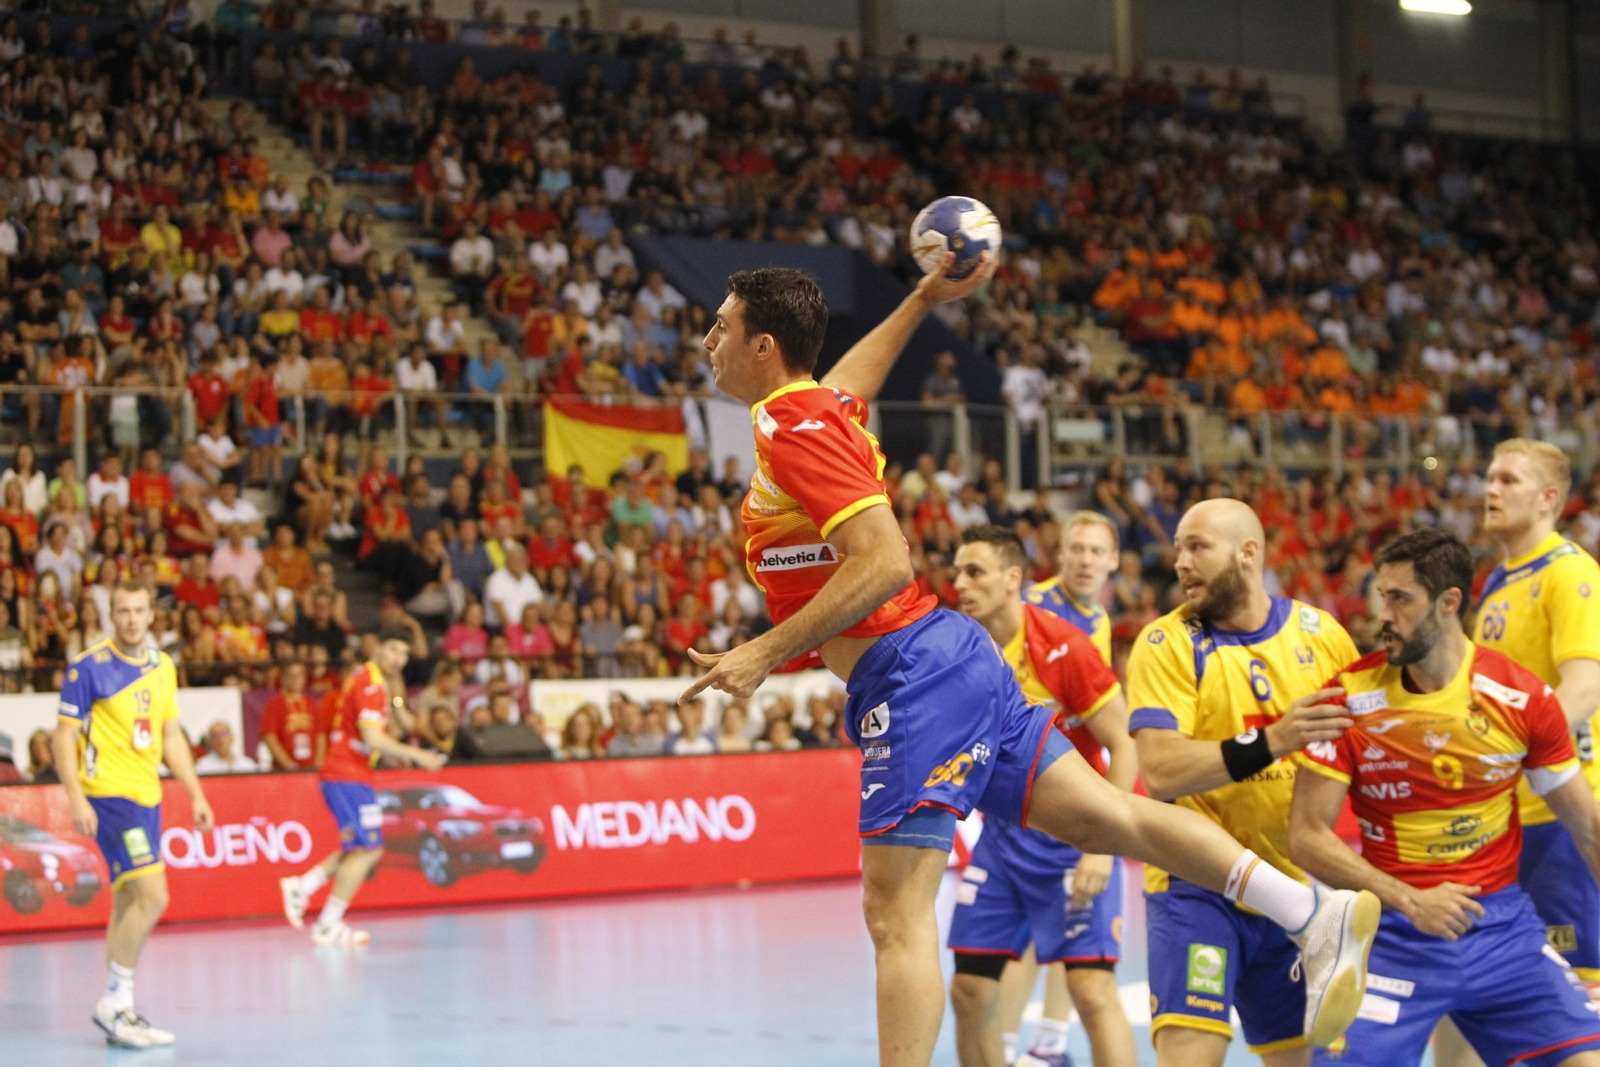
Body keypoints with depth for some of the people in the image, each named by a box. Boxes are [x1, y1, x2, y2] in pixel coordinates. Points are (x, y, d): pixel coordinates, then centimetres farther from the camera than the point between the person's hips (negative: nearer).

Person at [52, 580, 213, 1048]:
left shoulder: (162, 667, 11)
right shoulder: (88, 667, -8)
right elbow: (64, 736, -9)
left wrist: (195, 794, 13)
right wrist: (76, 798, -18)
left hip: (146, 797, 7)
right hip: (108, 795, -7)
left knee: (128, 903, 9)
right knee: (152, 895, -16)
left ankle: (116, 1010, 15)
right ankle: (115, 1000, -6)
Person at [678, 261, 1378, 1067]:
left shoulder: (795, 428, -13)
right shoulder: (823, 405, 15)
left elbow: (884, 562, -23)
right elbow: (850, 376, 42)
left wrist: (765, 653, -22)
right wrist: (924, 297, 44)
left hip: (913, 671, -10)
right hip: (944, 659, 10)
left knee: (896, 915, -11)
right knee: (1104, 818, 11)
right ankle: (1317, 915, 12)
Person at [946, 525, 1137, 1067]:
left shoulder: (1063, 647, -16)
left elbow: (1124, 747, -13)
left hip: (1072, 835, -6)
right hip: (1002, 834, 6)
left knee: (1092, 989, -16)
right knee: (969, 991, 3)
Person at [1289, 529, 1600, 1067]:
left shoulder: (1522, 697, -4)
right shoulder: (1350, 697, -8)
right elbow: (1307, 836, -9)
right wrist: (1409, 901, -19)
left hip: (1503, 924, 1)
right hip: (1392, 931, -1)